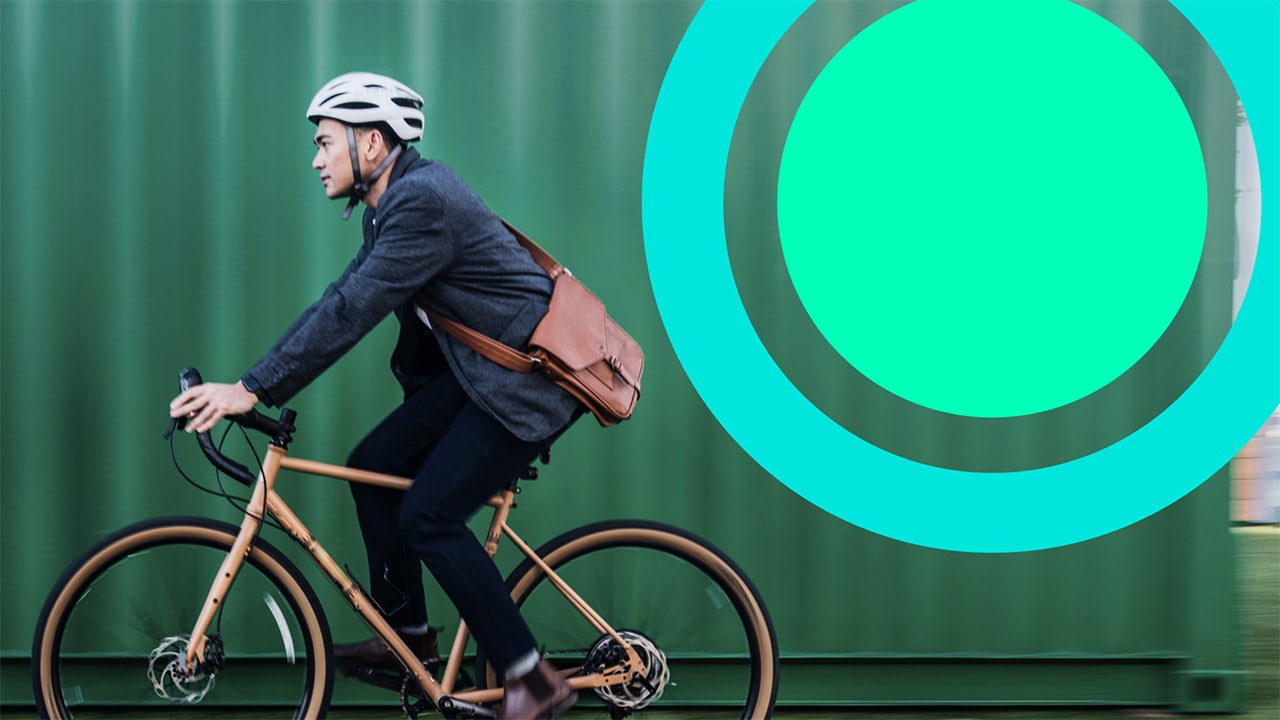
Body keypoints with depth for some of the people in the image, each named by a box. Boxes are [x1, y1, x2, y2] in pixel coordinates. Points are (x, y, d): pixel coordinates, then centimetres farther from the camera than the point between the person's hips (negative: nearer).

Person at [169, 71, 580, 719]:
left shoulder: (423, 202, -23)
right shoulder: (393, 202, 10)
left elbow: (350, 311, -27)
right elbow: (343, 301, 14)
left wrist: (254, 390, -25)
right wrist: (254, 381, 9)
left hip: (532, 377, -10)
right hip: (475, 369, 10)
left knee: (427, 517, -12)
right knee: (372, 467, 7)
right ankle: (407, 631, 21)